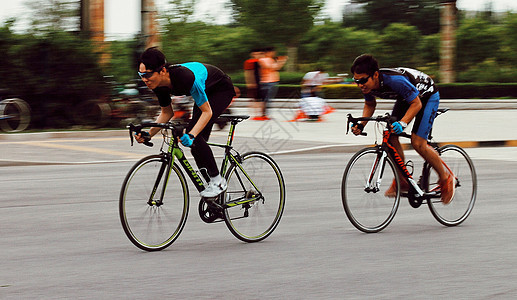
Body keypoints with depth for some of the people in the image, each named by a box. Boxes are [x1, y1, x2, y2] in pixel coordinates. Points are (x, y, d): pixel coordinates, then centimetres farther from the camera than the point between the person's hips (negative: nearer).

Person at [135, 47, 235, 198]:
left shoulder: (185, 77, -41)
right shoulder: (160, 84, -19)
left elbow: (207, 112, -33)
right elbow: (166, 113, -2)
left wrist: (191, 135, -45)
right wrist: (149, 134, -15)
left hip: (222, 90, -8)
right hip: (206, 92, 8)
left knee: (194, 136, -21)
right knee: (197, 140, 5)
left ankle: (217, 181, -10)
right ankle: (210, 182, 21)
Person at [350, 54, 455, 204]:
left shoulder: (395, 80, -41)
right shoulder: (368, 84, -19)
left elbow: (416, 104, -31)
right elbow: (370, 105, 3)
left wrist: (402, 123, -44)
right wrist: (361, 124, -14)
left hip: (427, 96, -7)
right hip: (405, 97, 7)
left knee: (417, 143, -17)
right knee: (390, 136, -8)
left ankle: (445, 177, 2)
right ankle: (402, 180, 6)